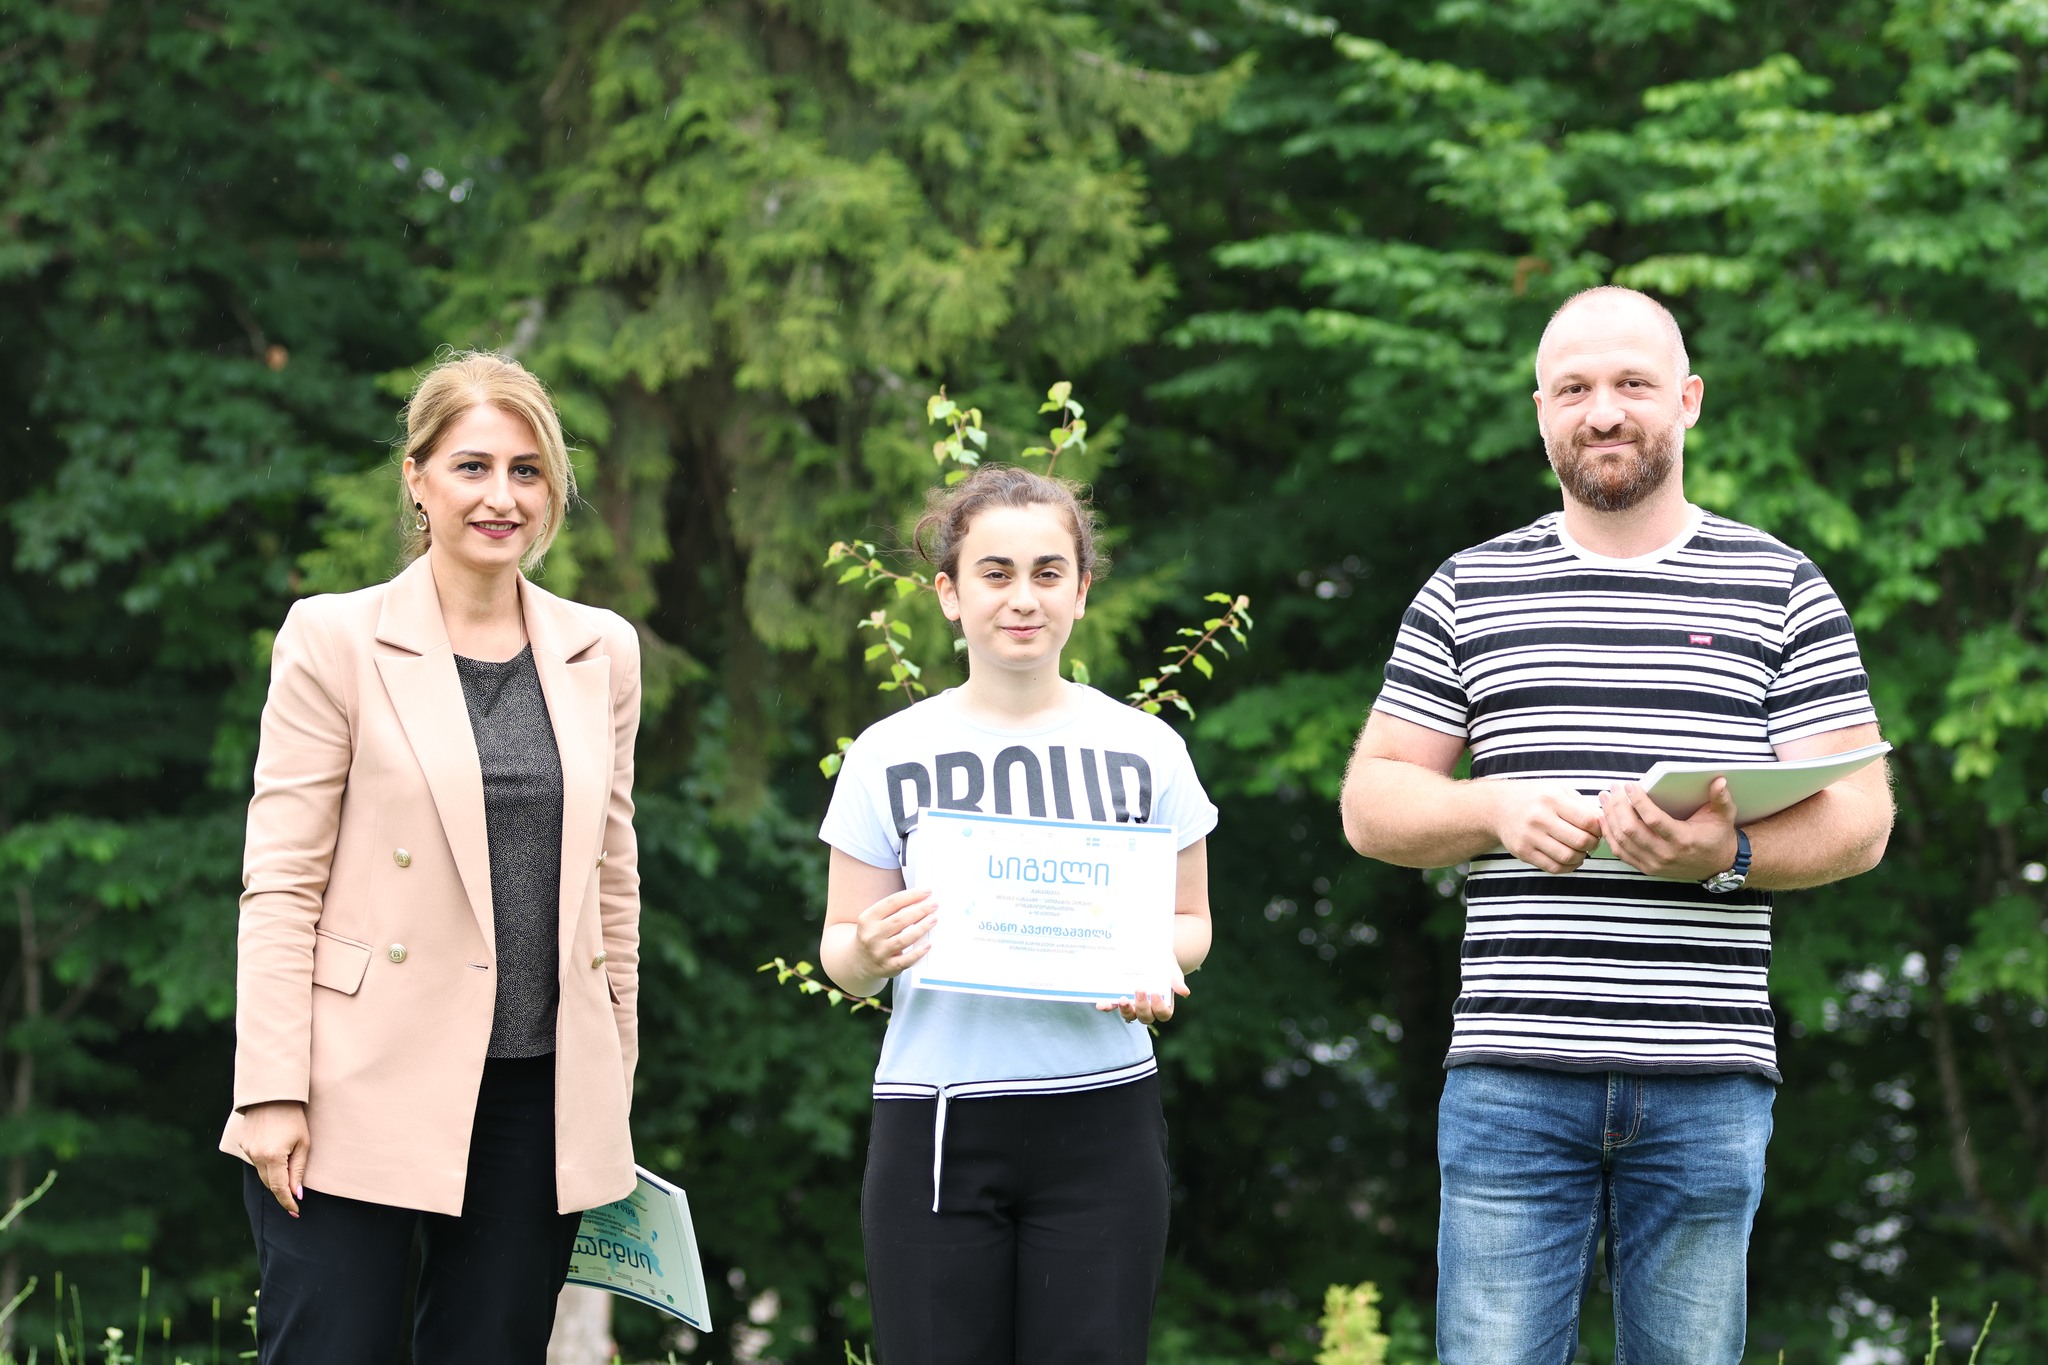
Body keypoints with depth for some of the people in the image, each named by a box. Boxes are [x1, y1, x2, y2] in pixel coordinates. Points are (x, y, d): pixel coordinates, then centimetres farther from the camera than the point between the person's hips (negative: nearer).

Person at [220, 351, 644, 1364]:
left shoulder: (603, 653, 10)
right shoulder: (334, 640, -1)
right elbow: (280, 883, -4)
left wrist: (612, 1088, 14)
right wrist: (272, 1092, -11)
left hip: (539, 1095, 4)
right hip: (363, 1091, -4)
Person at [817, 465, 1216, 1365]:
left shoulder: (1145, 749, 6)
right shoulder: (889, 757, 3)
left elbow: (1189, 920, 13)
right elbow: (840, 954, 6)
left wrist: (1159, 963, -10)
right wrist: (870, 952, -17)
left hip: (1100, 1115, 1)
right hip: (936, 1120, 0)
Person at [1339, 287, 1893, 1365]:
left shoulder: (1782, 592, 9)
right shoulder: (1468, 593, 12)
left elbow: (1859, 819, 3)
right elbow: (1370, 803, 11)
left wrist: (1730, 854, -17)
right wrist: (1497, 809, -10)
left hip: (1705, 1083, 0)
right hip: (1513, 1075, 0)